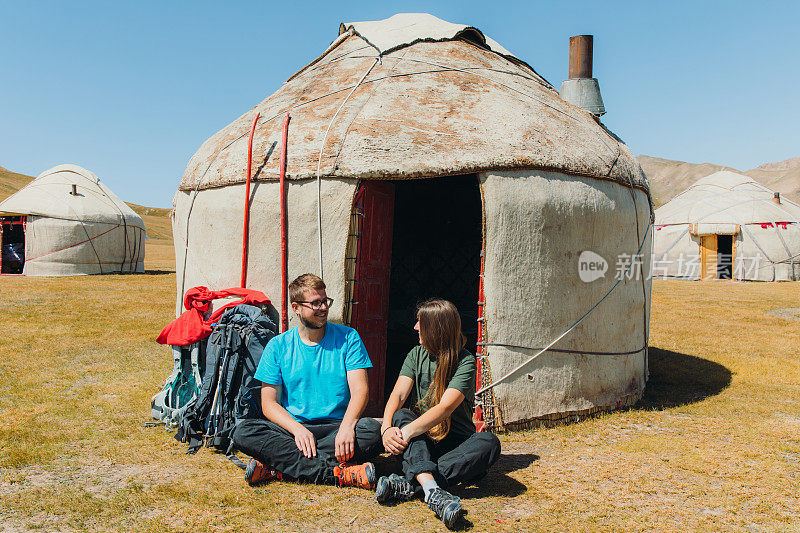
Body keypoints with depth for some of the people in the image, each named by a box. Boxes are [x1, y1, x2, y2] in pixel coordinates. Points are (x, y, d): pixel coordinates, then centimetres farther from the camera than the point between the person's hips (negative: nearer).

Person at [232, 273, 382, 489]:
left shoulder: (347, 338, 3)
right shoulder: (278, 346, 5)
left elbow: (360, 389, -6)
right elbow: (269, 403, -1)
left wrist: (347, 426, -27)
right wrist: (298, 429, -20)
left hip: (338, 425, 0)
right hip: (292, 428, 1)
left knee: (373, 430, -31)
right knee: (244, 432, -26)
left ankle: (276, 467, -27)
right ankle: (339, 474, -31)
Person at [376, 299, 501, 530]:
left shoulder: (465, 362, -10)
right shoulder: (417, 355, 5)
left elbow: (445, 408, -24)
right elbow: (398, 394, -9)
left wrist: (407, 432, -38)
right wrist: (387, 428, -29)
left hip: (455, 441, -2)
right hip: (421, 441, 3)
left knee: (489, 442, -31)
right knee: (401, 415, -27)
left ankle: (409, 485, -41)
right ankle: (431, 488, -50)